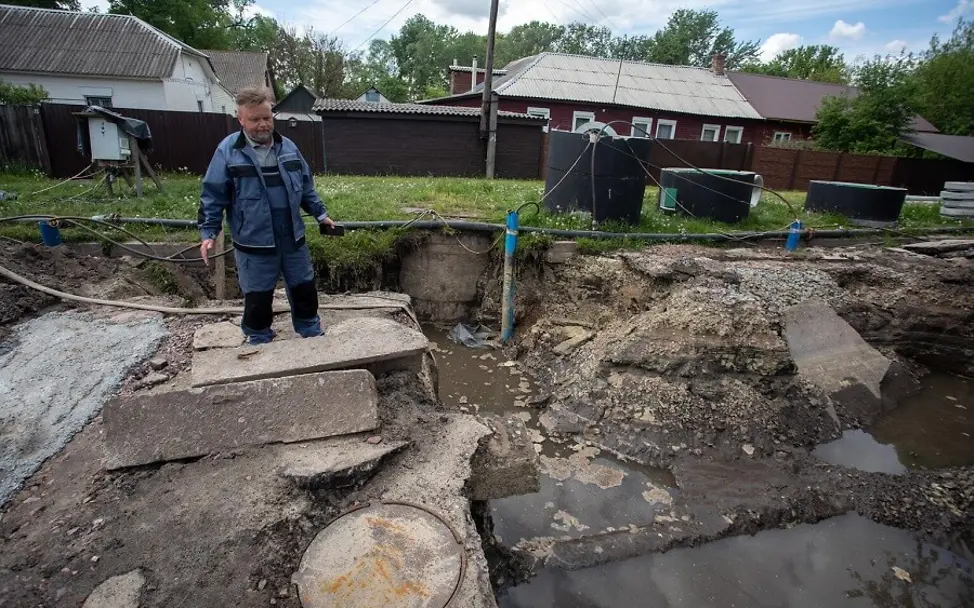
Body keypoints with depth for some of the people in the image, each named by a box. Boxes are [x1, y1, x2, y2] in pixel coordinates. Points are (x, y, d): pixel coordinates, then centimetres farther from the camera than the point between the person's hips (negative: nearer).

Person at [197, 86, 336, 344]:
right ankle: (260, 344, 27)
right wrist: (208, 232, -10)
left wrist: (320, 214, 12)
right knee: (258, 299, 7)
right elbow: (213, 195, -5)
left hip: (293, 238, 4)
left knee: (304, 290, 13)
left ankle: (314, 338, 31)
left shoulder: (288, 147, 5)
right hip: (254, 244, -4)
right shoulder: (228, 151, -7)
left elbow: (306, 187, 15)